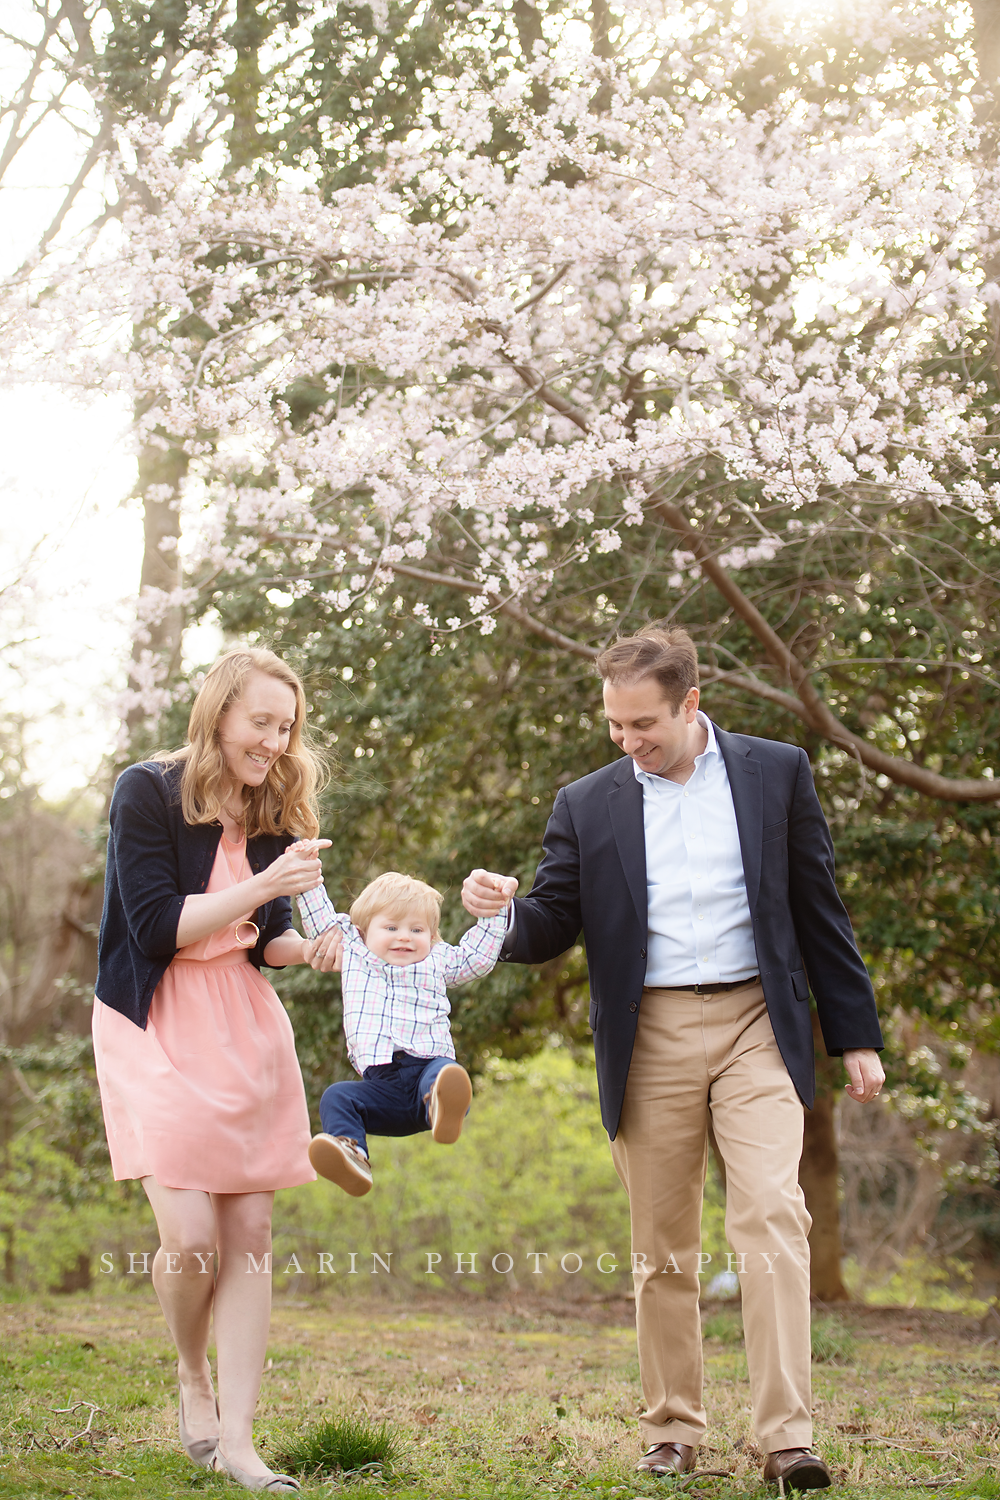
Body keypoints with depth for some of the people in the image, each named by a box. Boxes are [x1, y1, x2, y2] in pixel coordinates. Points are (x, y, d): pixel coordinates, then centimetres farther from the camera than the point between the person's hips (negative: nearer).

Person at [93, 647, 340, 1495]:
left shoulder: (272, 811, 8)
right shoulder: (148, 792, -9)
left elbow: (263, 939, 12)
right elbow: (157, 927, -15)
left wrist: (309, 946, -9)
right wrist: (261, 887, -22)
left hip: (246, 1025, 5)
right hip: (157, 1024, -5)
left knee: (251, 1234, -1)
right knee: (192, 1236, -13)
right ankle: (193, 1378, 18)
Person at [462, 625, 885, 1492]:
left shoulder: (776, 774, 5)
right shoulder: (587, 806, 7)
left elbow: (819, 911, 7)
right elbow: (553, 930, 6)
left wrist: (856, 1035, 5)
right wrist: (499, 913, -17)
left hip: (756, 1027, -2)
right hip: (650, 1039, 2)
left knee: (772, 1217, -15)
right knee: (661, 1248, 6)